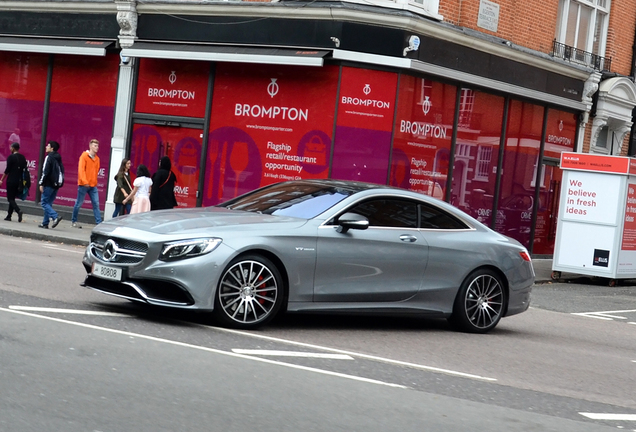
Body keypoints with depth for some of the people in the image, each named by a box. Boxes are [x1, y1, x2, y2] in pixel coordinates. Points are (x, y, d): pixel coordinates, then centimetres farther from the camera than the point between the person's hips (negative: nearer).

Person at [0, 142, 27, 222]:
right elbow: (25, 169, 10)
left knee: (10, 198, -3)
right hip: (19, 181, 6)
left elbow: (7, 170, -11)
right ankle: (9, 216, 14)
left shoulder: (11, 157, -9)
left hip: (11, 180, -6)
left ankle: (18, 211, -25)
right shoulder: (22, 157, 9)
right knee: (12, 198, 13)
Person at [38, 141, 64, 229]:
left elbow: (45, 171, -16)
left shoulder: (49, 157, -10)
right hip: (56, 185, 8)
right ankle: (45, 223, 11)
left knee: (44, 202, -5)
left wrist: (41, 183, -14)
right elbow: (62, 171, 17)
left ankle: (55, 216, -22)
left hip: (48, 184, -8)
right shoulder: (58, 158, 14)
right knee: (48, 203, 12)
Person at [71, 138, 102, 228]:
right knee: (79, 203, 3)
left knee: (96, 204, -3)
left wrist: (94, 181, 10)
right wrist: (84, 181, -24)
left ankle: (99, 223, -6)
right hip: (83, 184, -5)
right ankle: (73, 221, 18)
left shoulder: (97, 158, 11)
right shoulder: (84, 156, -7)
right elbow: (81, 169, -15)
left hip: (93, 185, 5)